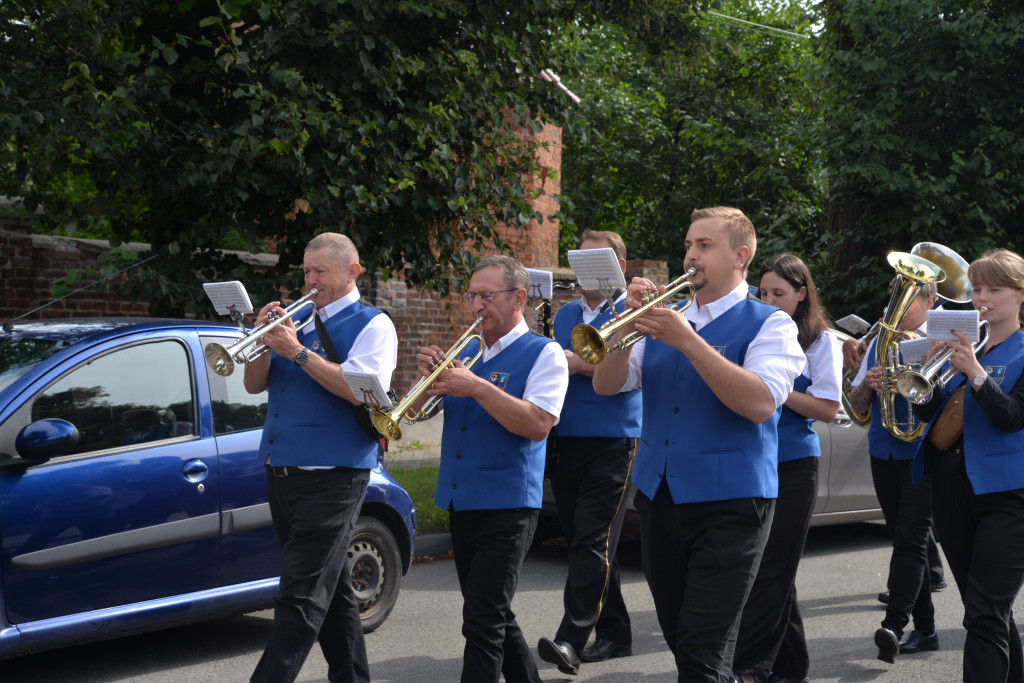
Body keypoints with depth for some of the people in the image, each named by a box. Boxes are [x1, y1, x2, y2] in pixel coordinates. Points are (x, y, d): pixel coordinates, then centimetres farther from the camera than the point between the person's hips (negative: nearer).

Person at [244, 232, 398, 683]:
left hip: (331, 479, -7)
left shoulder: (372, 325, -3)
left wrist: (299, 352, -20)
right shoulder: (298, 320, 16)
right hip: (280, 473, 7)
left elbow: (359, 390, -18)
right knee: (330, 591, 15)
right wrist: (266, 342, -5)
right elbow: (254, 385, 12)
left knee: (302, 596, -10)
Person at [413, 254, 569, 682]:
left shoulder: (543, 354, -5)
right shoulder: (466, 352, 14)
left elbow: (538, 424, -19)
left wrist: (477, 387, -23)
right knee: (493, 617, 15)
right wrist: (429, 377, -7)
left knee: (483, 623, -10)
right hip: (459, 502, 7)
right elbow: (415, 410, 13)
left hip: (506, 506, -7)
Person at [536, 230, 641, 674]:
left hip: (612, 442, -7)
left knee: (593, 541, -13)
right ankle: (613, 634, 18)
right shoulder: (564, 315, 18)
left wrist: (578, 364, -17)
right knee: (580, 541, 8)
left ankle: (571, 639, -19)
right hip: (566, 441, 7)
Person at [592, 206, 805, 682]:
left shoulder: (768, 324, -3)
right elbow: (606, 385, 6)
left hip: (728, 504, -6)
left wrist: (688, 341, -23)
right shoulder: (667, 320, 14)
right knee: (680, 640, 15)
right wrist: (629, 325, -11)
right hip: (657, 496, 6)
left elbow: (760, 403, -20)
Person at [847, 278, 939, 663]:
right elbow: (856, 405, 14)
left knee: (910, 540, -14)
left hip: (923, 455, -6)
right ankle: (924, 629, 15)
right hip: (884, 455, 6)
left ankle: (894, 625, -23)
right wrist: (867, 385, -7)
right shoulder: (878, 344, 15)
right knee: (903, 541, 8)